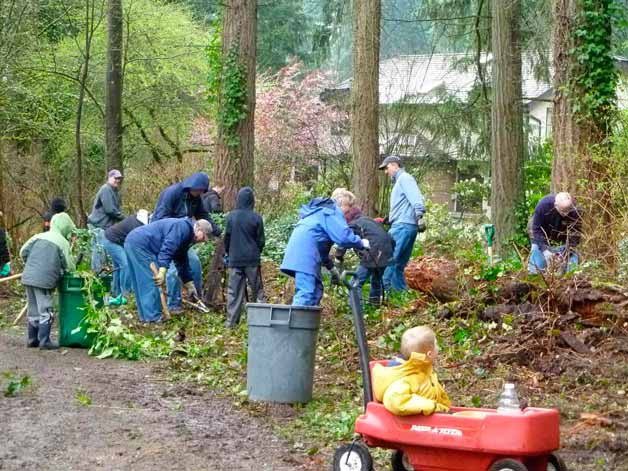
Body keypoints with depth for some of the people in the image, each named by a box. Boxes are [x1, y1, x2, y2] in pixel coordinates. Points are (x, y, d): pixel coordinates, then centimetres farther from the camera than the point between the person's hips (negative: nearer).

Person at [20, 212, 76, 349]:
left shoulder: (39, 236, 12)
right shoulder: (63, 242, -3)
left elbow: (23, 252, 9)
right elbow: (69, 265, -1)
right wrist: (73, 272, 20)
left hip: (28, 278, 6)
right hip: (44, 280, -6)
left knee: (33, 310, 16)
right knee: (46, 311, 0)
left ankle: (32, 339, 22)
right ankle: (44, 341, -1)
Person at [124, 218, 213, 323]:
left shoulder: (186, 236, 21)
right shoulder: (183, 227, -12)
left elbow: (182, 262, 29)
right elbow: (167, 248, -24)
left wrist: (189, 285, 31)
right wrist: (162, 271, -30)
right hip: (140, 244, -11)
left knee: (141, 284, 14)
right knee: (151, 282, -7)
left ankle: (145, 316, 20)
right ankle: (153, 318, -4)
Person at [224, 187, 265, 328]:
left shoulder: (231, 216, -4)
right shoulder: (256, 218, -6)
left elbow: (227, 237, 1)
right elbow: (261, 240, 1)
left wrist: (227, 253, 18)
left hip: (235, 259, 1)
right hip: (252, 259, -1)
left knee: (234, 290, 3)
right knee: (256, 289, 8)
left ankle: (231, 321, 1)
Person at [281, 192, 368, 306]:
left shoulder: (320, 211, 29)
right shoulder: (332, 212, -3)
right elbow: (344, 236, -16)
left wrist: (331, 267, 36)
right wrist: (361, 243, 1)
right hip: (305, 256, -10)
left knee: (316, 290, 13)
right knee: (306, 293, -17)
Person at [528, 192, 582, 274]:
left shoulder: (575, 212, -28)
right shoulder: (543, 205, -29)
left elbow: (575, 236, -21)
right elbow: (537, 230, -22)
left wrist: (565, 254, -32)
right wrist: (545, 250, -31)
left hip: (562, 242, 1)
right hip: (542, 240, -1)